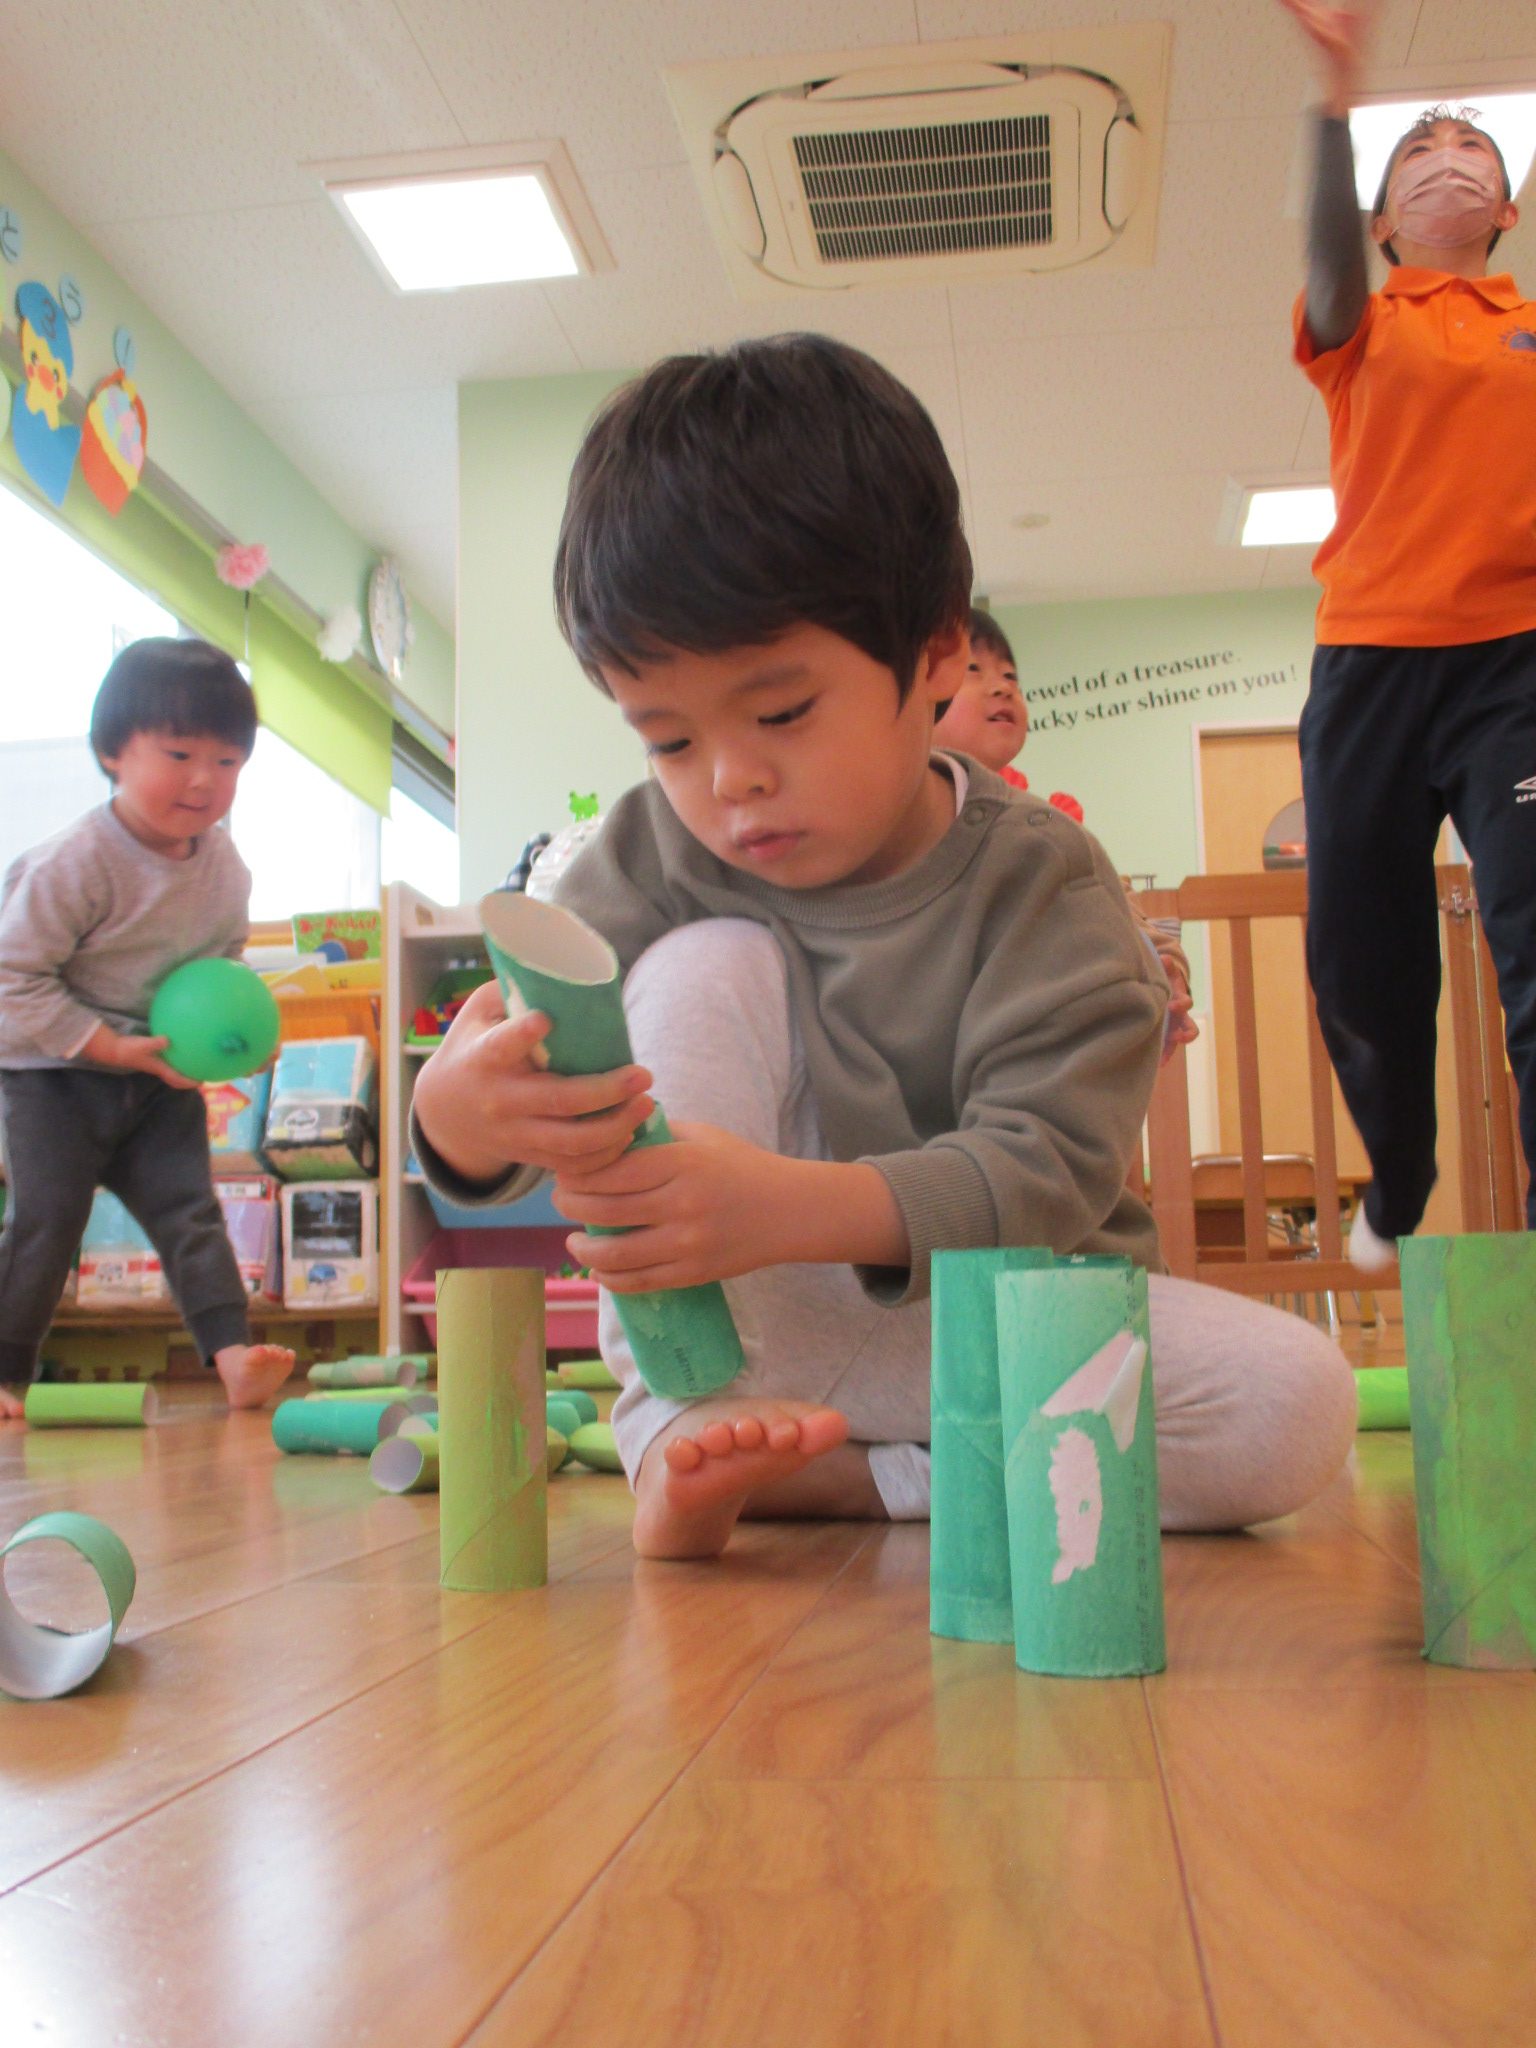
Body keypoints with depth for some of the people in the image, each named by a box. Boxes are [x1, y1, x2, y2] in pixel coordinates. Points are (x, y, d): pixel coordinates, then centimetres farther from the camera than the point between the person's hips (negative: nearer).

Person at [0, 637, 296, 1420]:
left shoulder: (225, 867, -1)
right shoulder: (72, 864, -21)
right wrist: (113, 1046, -23)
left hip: (162, 1078, 5)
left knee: (189, 1210, -5)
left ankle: (231, 1353, -12)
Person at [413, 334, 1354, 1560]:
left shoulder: (1042, 883, -12)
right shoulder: (653, 857, -4)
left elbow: (1046, 1168, -22)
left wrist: (793, 1206, -40)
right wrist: (464, 1114, -39)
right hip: (734, 1327, 1)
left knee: (1299, 1404, -26)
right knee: (707, 968, -19)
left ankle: (805, 1476, -23)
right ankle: (675, 1438, -24)